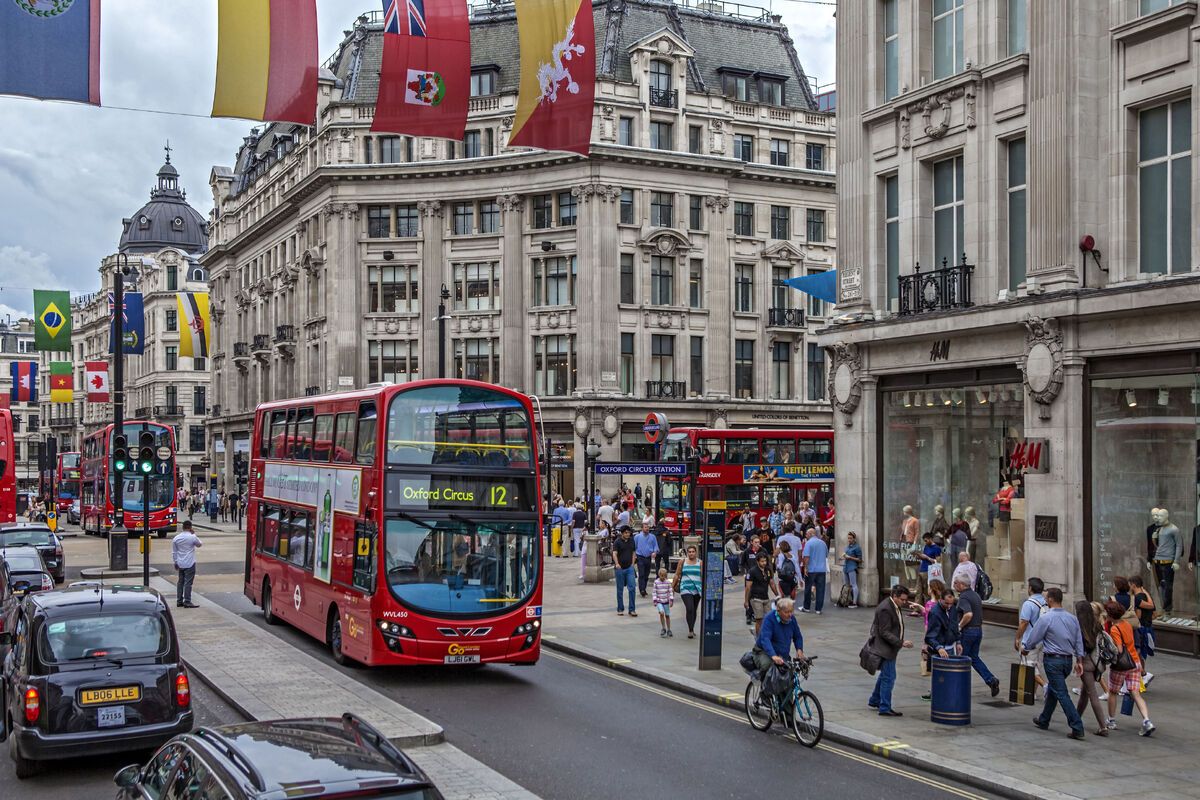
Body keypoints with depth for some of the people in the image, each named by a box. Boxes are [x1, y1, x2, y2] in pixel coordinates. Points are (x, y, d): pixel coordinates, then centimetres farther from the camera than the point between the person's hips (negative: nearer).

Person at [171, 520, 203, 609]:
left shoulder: (176, 538, 4)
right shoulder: (192, 537, -11)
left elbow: (174, 552, 9)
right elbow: (200, 544, 8)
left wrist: (175, 563, 19)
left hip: (180, 564, 5)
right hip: (190, 564, -5)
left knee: (180, 582, 14)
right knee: (188, 583, -5)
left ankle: (179, 601, 17)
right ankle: (187, 602, -7)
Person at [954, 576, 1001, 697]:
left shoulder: (964, 597, -18)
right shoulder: (975, 594, 12)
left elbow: (968, 614, -33)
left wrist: (959, 626, -20)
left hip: (967, 631, -9)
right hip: (979, 630, 9)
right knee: (974, 657, 15)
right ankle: (991, 679, 1)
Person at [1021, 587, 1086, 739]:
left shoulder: (1046, 618, -14)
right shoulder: (1072, 619, 5)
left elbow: (1033, 638, -6)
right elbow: (1079, 641, 9)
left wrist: (1025, 649, 13)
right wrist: (1079, 661, 15)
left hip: (1053, 660, -7)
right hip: (1068, 660, 7)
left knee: (1062, 694, -6)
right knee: (1052, 689, 22)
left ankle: (1077, 728, -13)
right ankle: (1043, 720, 35)